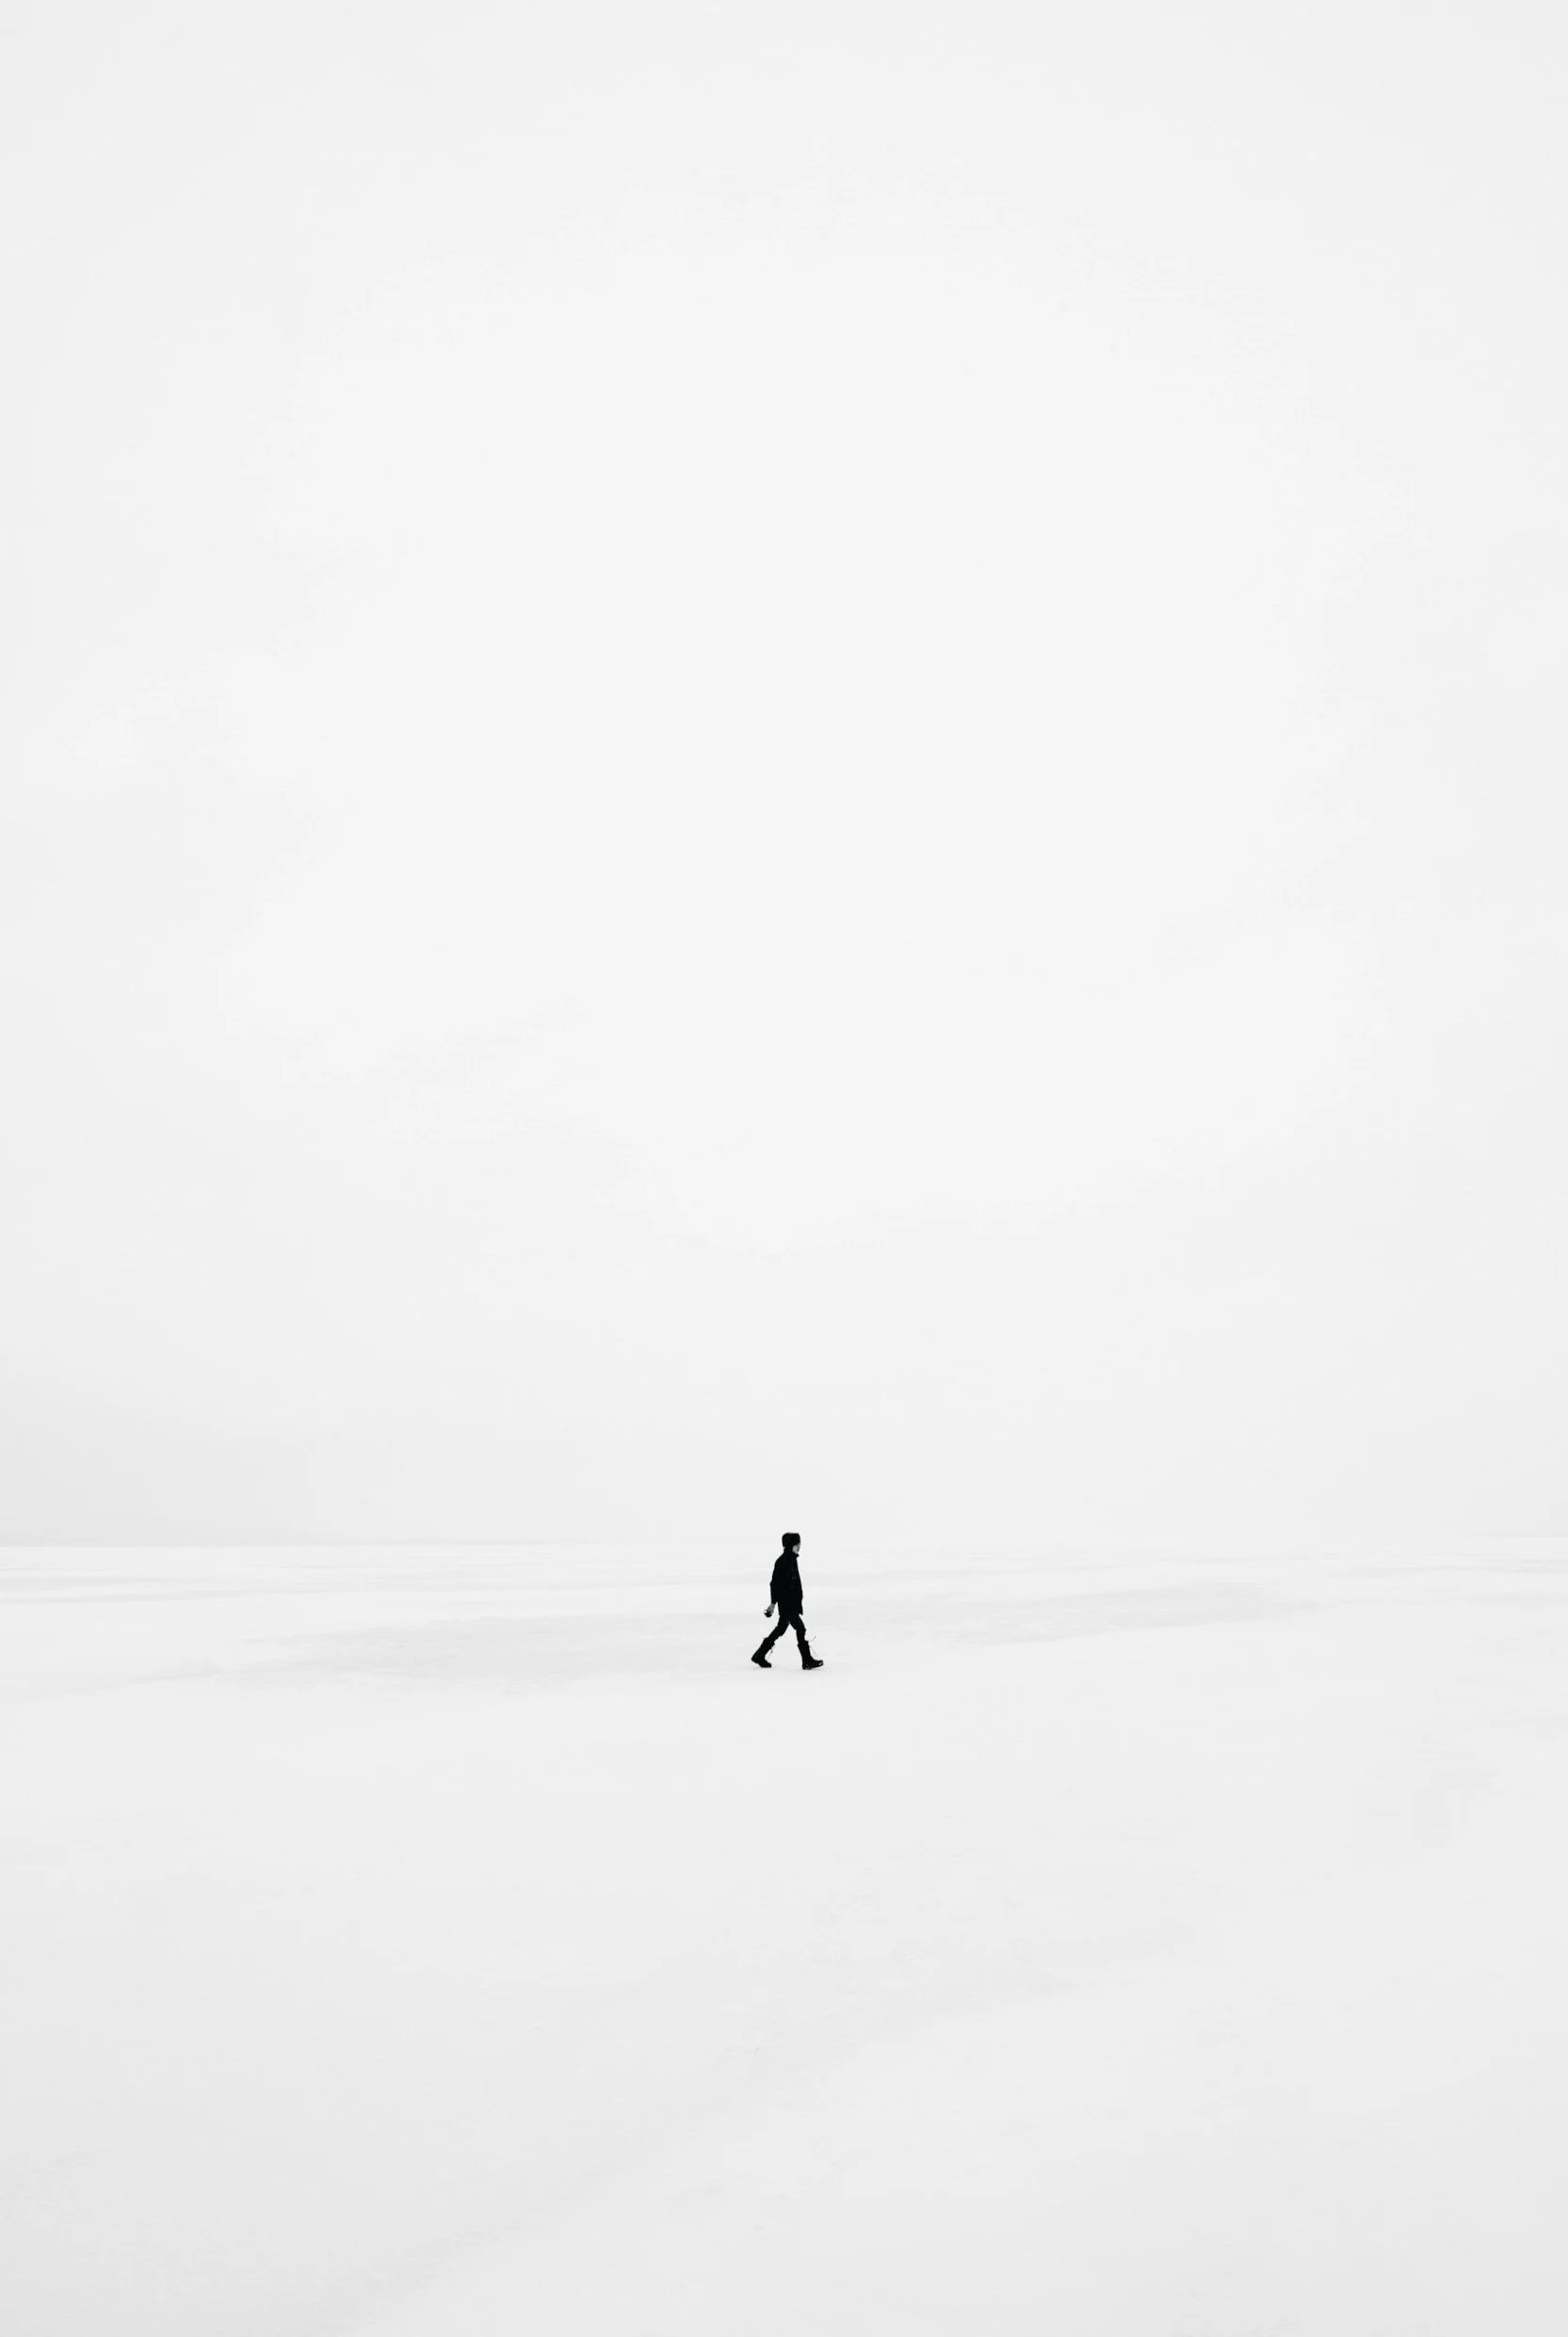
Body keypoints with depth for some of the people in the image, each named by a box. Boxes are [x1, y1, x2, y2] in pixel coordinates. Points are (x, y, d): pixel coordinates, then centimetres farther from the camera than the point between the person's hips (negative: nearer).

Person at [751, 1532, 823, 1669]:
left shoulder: (793, 1559, 11)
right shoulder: (782, 1561, -17)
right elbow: (775, 1583, -18)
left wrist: (799, 1599, 22)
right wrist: (773, 1602, -18)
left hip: (793, 1601, 10)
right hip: (785, 1602, -10)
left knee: (781, 1628, 15)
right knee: (800, 1628, -7)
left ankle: (760, 1655, 24)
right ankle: (807, 1661, -1)